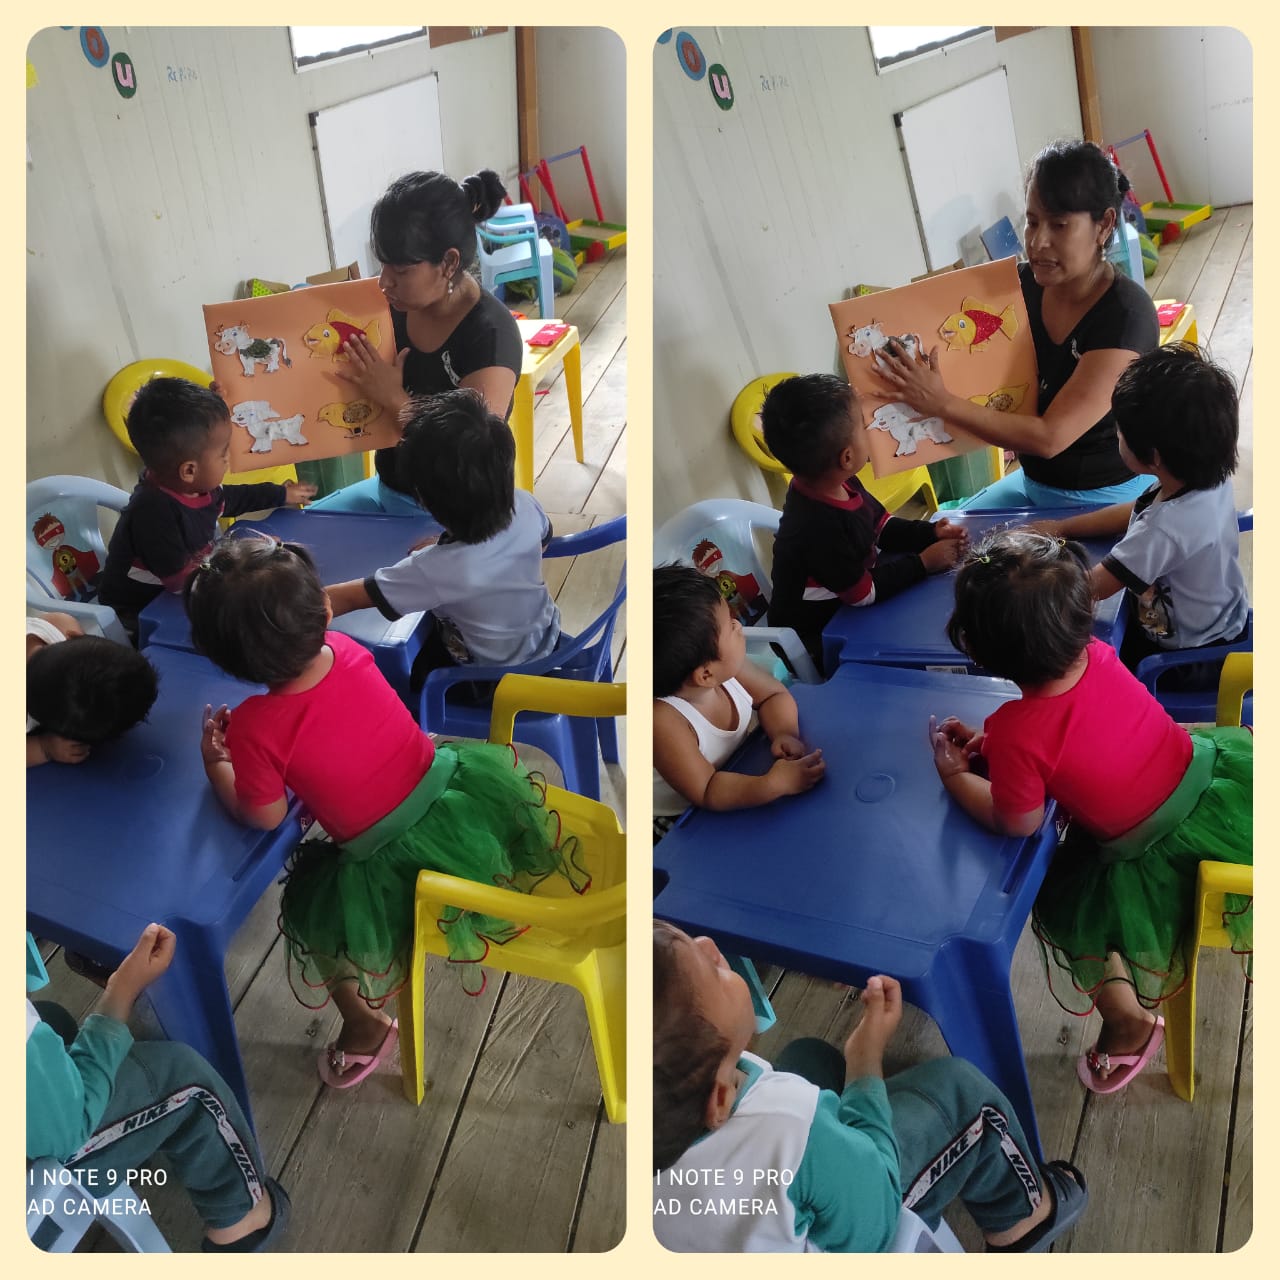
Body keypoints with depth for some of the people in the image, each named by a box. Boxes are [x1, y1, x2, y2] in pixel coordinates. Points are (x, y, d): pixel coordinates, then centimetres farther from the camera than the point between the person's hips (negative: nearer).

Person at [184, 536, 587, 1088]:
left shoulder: (254, 728, -23)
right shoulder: (347, 651, -10)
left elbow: (263, 816, -6)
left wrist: (215, 761, 7)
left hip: (385, 865, -4)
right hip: (450, 791, 4)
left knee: (315, 915, 24)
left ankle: (366, 1027, 41)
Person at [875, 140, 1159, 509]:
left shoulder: (1126, 315, -24)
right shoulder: (1022, 284, -6)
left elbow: (1050, 437, -28)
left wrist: (939, 402, -29)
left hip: (1108, 501, -6)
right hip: (1032, 481, 6)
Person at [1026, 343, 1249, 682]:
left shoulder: (1167, 530, -38)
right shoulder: (1209, 479, -12)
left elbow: (1088, 589, -29)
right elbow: (1134, 512, 7)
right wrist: (1060, 527, 4)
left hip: (1189, 662, -8)